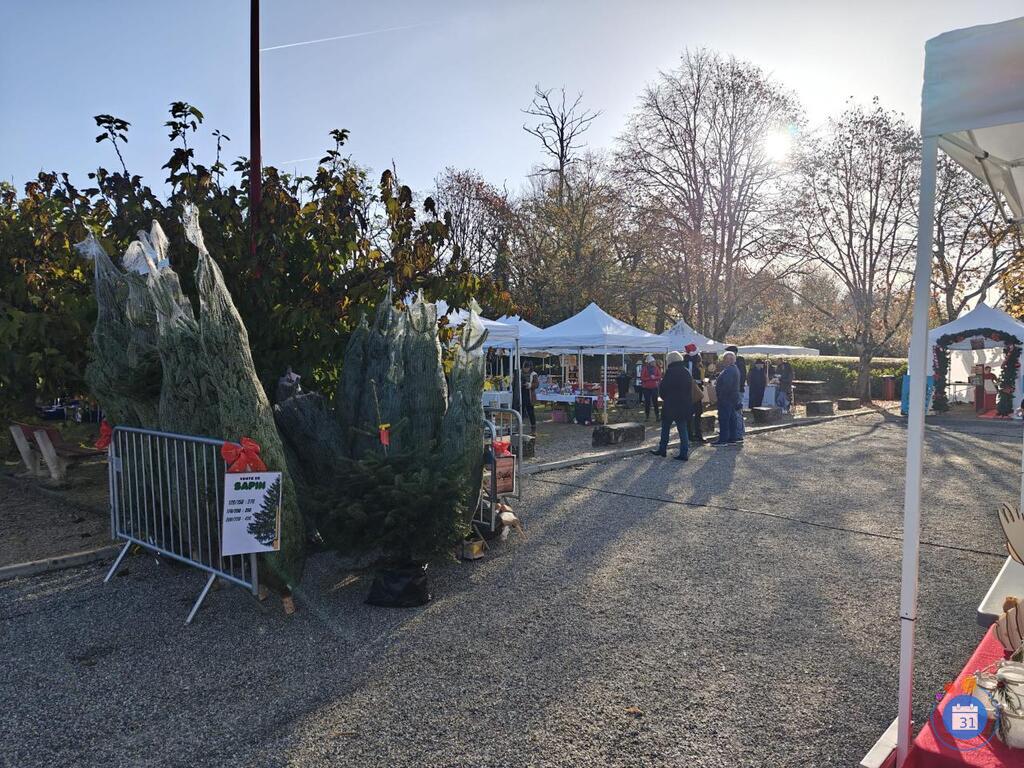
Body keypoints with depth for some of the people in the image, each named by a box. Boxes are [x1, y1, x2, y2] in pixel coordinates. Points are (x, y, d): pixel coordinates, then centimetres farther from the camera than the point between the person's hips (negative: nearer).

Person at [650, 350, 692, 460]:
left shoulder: (670, 371, -13)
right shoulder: (687, 372, 8)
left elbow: (662, 388, -11)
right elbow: (691, 391, 12)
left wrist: (664, 398, 8)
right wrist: (689, 405, 16)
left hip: (670, 406, -5)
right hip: (684, 406, 5)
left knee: (665, 428, 11)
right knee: (682, 430, 6)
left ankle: (662, 450, 19)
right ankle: (684, 453, 4)